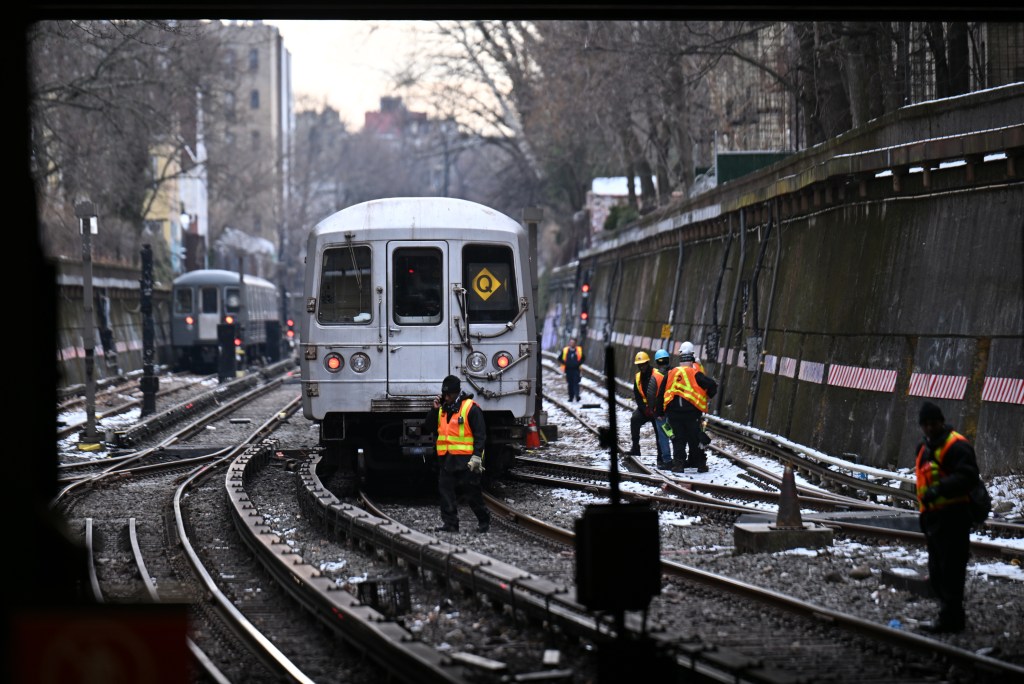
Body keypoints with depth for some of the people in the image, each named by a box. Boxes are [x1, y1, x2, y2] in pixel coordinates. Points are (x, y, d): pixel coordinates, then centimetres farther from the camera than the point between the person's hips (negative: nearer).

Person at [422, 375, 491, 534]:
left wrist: (477, 455, -18)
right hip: (446, 459, 6)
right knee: (446, 492, 2)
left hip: (466, 460, -6)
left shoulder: (471, 408, -6)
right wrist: (434, 409, 0)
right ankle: (450, 523, 6)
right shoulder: (442, 409, 14)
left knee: (472, 494, 0)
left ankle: (484, 521, 15)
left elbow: (480, 434, -9)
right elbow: (427, 429, 12)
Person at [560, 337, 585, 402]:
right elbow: (560, 358, 10)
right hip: (568, 369, 2)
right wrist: (565, 363, -5)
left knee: (576, 382, -13)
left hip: (576, 369, -2)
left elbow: (582, 358, 11)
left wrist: (578, 363, -5)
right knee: (570, 384, 6)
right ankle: (571, 397, 13)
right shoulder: (565, 350, 4)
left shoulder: (579, 350, 1)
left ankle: (577, 396, -16)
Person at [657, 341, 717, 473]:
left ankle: (678, 463, 1)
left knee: (678, 439, 8)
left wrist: (660, 411, 20)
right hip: (691, 411, -3)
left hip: (673, 411, 3)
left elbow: (661, 393, 13)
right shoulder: (695, 374, -4)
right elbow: (712, 385, -8)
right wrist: (707, 397, 12)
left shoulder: (671, 374, 9)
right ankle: (700, 463, 11)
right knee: (695, 438, 7)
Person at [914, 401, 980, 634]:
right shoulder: (925, 447, 20)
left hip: (952, 517, -10)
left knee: (950, 569, -10)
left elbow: (966, 477, -23)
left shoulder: (956, 446, -11)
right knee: (937, 571, 14)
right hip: (933, 517, 10)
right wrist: (924, 516, 26)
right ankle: (950, 614, 23)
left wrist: (939, 489, -32)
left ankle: (951, 618, -8)